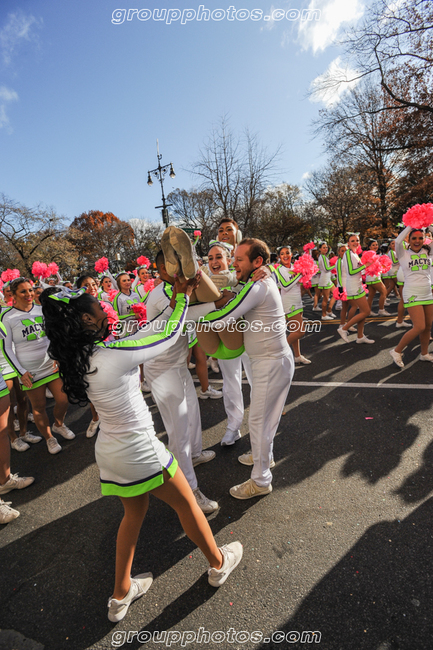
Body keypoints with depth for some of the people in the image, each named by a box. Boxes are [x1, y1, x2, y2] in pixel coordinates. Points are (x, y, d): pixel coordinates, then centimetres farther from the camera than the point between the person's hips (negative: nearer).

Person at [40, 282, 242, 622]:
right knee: (186, 504, 18)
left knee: (134, 513, 30)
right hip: (140, 450, -7)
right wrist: (183, 297, 3)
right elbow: (170, 334, -13)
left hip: (109, 450, 8)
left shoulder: (79, 358, -2)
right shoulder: (115, 355, -27)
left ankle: (121, 594, 46)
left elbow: (137, 336, 6)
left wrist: (172, 304, 11)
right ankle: (219, 563, 44)